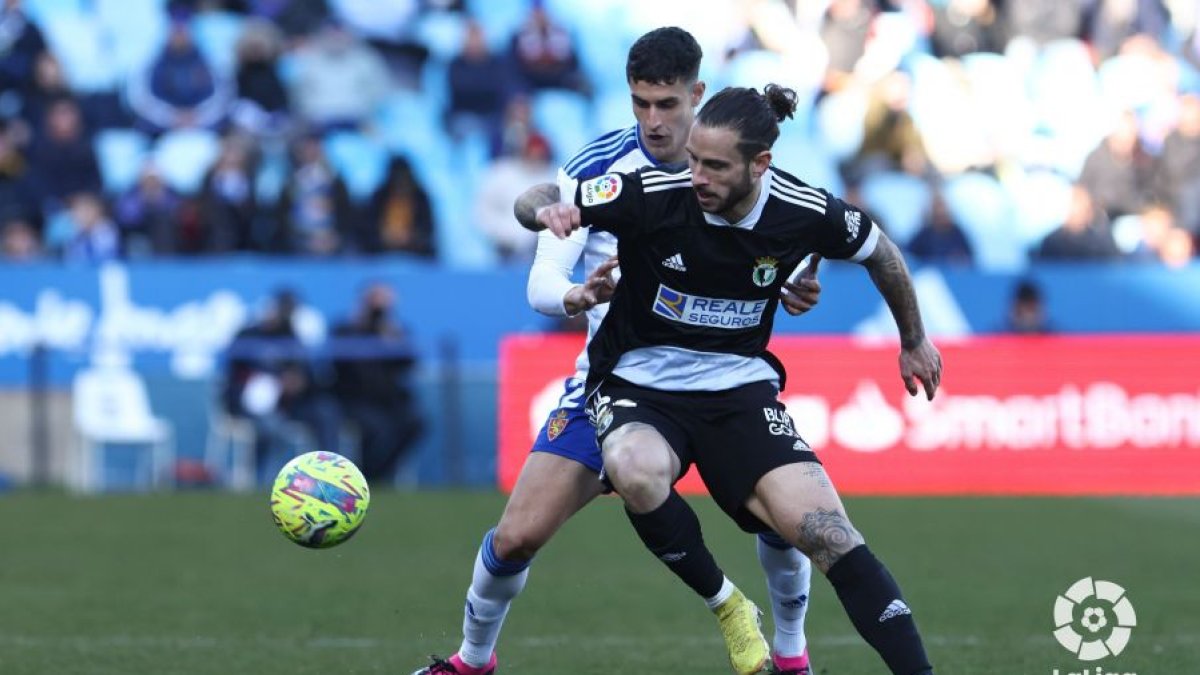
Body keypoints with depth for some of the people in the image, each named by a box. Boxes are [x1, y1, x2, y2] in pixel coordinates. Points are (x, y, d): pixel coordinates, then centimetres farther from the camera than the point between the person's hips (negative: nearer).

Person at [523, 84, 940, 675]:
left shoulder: (805, 213, -12)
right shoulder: (652, 193, -19)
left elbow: (879, 251, 10)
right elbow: (537, 201, -10)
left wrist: (914, 341, 23)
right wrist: (548, 209, -36)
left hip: (739, 383, 1)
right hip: (640, 378, -1)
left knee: (823, 530, -20)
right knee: (637, 473, -37)